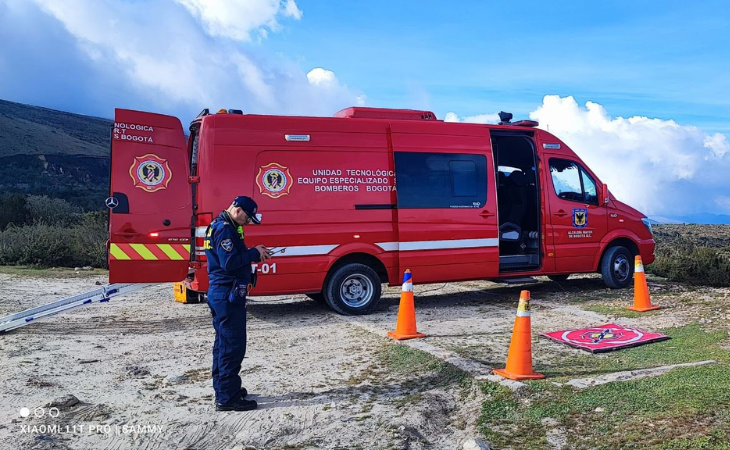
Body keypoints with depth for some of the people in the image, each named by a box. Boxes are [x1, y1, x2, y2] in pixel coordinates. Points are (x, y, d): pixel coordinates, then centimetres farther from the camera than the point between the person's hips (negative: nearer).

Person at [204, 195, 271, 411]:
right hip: (228, 294, -11)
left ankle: (223, 389, 27)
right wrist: (254, 253, -14)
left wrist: (254, 254, 4)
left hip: (221, 293, 11)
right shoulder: (225, 229, -18)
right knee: (233, 345, -6)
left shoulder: (220, 226, 16)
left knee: (224, 343, 17)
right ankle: (227, 398, 0)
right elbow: (230, 263, -25)